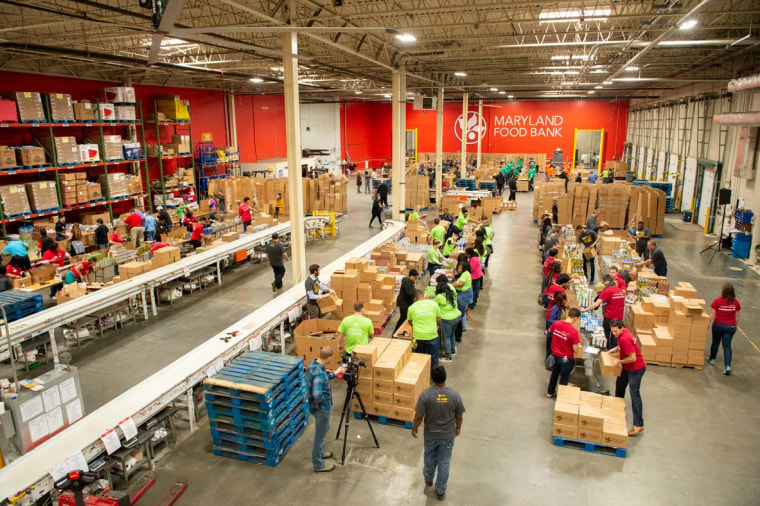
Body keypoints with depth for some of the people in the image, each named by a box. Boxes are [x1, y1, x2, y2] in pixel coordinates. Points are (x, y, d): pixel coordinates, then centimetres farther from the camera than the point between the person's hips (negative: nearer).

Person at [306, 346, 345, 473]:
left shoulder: (313, 364, -4)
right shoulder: (319, 373, -34)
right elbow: (317, 395, -40)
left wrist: (335, 373, 15)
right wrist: (326, 398, -20)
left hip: (319, 407, 9)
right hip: (321, 408, -9)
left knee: (324, 430, 28)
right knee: (320, 435, 8)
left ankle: (320, 453, 48)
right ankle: (318, 465, 25)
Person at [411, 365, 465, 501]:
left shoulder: (426, 394, -24)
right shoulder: (455, 394, -20)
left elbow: (419, 416, -16)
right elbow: (459, 416, -7)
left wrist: (414, 428, 3)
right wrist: (458, 428, 13)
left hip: (430, 434, 0)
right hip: (448, 435, 0)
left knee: (430, 458, 26)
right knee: (444, 462, 18)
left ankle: (428, 479, 51)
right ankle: (440, 491, 32)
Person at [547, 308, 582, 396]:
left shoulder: (556, 324, -13)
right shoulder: (573, 331, -30)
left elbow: (549, 332, 9)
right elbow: (575, 349, -23)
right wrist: (579, 347, -1)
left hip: (555, 354, 6)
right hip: (566, 358, -6)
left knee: (554, 373, 27)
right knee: (564, 378, 16)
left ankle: (550, 392, 43)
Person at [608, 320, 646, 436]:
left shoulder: (625, 339, -32)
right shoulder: (622, 332, -3)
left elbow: (632, 358, -30)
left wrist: (619, 362, -19)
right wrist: (616, 349, 6)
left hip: (636, 369, -10)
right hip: (627, 367, 10)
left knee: (634, 395, -9)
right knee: (619, 386, 25)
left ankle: (639, 425, -7)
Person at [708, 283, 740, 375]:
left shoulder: (717, 301, -14)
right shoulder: (736, 303, -5)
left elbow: (712, 314, -10)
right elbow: (736, 316, 3)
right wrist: (735, 326, 16)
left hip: (718, 325, -1)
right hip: (730, 326, 1)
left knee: (715, 342, 18)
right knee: (727, 346, 3)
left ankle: (712, 359, 35)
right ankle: (728, 366, -9)